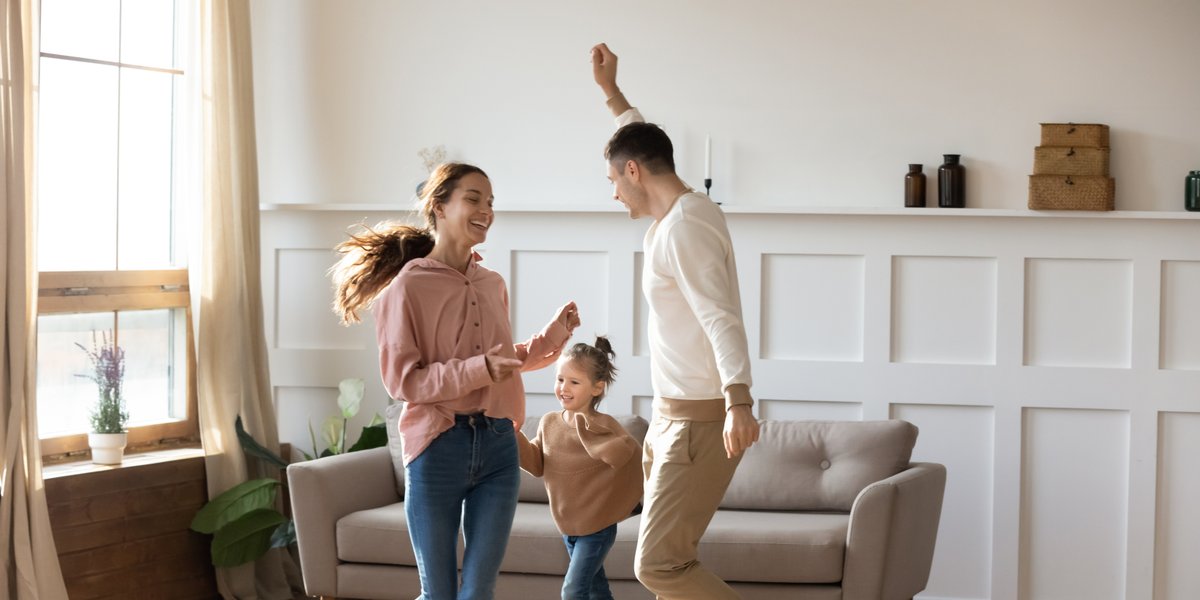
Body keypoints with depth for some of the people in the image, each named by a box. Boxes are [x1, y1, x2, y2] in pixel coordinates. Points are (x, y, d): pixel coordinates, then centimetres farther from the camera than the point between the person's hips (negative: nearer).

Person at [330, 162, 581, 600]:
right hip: (437, 449, -4)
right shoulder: (407, 286, -7)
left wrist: (551, 338, 12)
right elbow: (401, 379, -12)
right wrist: (477, 370, -21)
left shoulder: (493, 285, 11)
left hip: (498, 448, 4)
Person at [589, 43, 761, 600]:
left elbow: (720, 317, -31)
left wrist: (738, 400, -44)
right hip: (673, 415, 10)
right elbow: (646, 148, 35)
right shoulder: (681, 211, 12)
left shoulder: (683, 228, -19)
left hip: (699, 420, -10)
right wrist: (611, 92, 38)